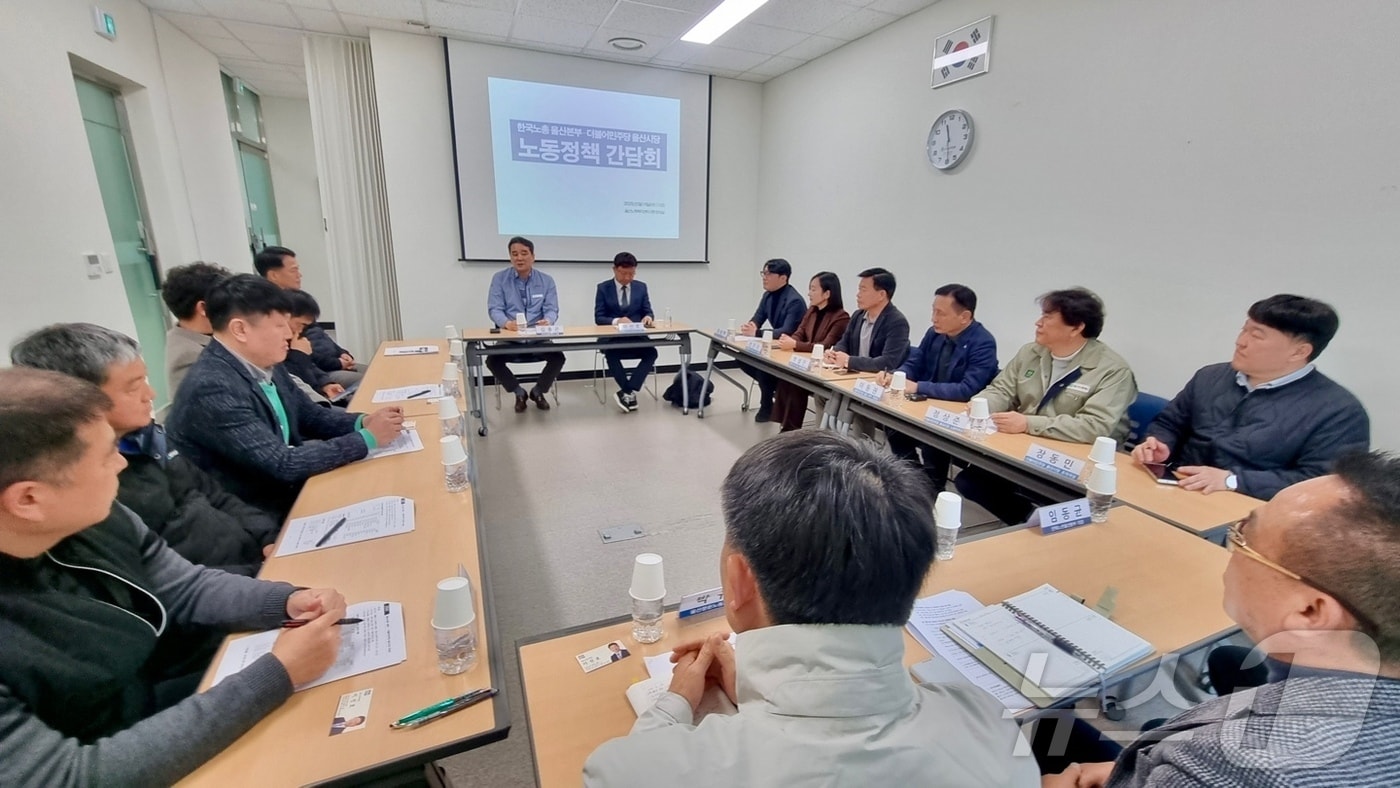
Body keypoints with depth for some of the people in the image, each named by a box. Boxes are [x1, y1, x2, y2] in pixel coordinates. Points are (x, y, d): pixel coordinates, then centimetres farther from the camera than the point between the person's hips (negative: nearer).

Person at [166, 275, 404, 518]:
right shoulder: (212, 389, -24)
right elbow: (283, 464, -26)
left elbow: (310, 416, 10)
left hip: (287, 487, 7)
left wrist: (362, 422, -8)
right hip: (253, 515, -7)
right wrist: (367, 438, -21)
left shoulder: (263, 364, 0)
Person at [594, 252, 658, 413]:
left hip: (636, 336, 2)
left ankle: (627, 392, -26)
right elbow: (598, 318, -4)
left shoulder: (641, 287, 10)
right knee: (611, 354, -35)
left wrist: (648, 317, -17)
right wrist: (616, 321, -24)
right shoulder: (603, 288, 2)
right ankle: (631, 393, -21)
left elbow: (648, 312, 9)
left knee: (652, 352, -29)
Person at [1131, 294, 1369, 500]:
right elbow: (1169, 424, 21)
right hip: (1176, 495, 4)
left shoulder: (1339, 411, -2)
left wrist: (1232, 480, -20)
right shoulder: (1209, 377, 12)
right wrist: (1159, 446, -1)